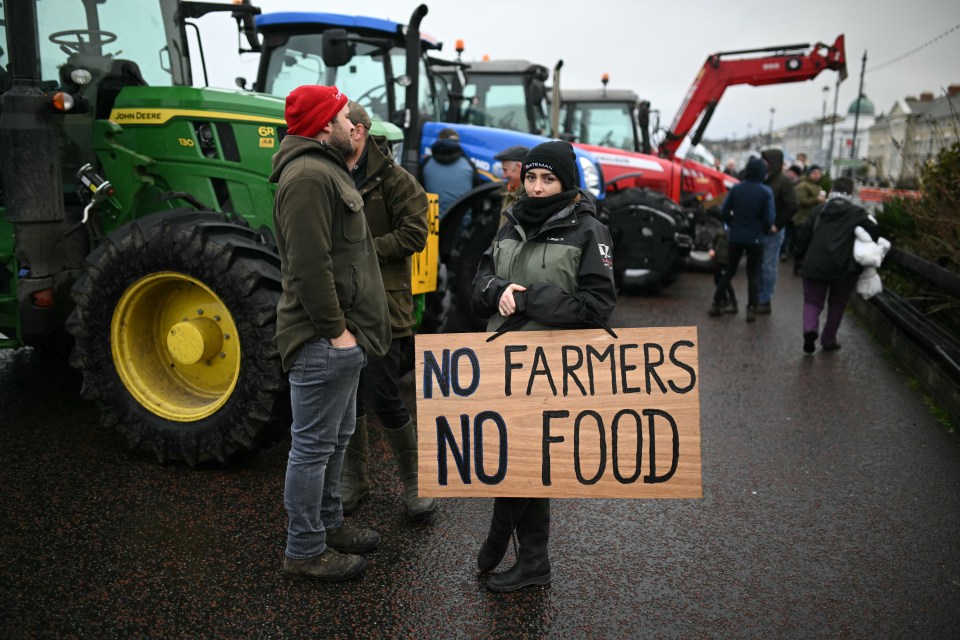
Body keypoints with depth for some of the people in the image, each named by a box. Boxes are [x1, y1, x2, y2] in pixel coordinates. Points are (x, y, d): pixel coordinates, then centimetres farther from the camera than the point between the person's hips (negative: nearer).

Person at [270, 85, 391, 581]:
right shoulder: (308, 177, -18)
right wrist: (336, 330, -20)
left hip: (340, 336, 11)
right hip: (324, 340, -11)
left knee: (336, 437, 21)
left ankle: (328, 523, 37)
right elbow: (309, 266, -25)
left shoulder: (325, 170, 18)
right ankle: (305, 550, 15)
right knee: (313, 445, 1)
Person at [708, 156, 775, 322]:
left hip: (735, 237, 2)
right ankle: (751, 309, 7)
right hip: (755, 239, -2)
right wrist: (765, 230, 7)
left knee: (729, 271, 15)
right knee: (753, 274, 9)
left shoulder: (736, 188, -4)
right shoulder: (766, 192, -10)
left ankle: (716, 303, 15)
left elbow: (724, 211, -4)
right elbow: (769, 217, -12)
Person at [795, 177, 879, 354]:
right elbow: (874, 233, -5)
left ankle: (810, 329, -20)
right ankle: (828, 340, 17)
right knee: (836, 304, 14)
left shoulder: (819, 211, 11)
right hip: (844, 266, -1)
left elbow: (804, 236, 10)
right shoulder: (857, 213, 3)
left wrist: (805, 255, 21)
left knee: (812, 301, 7)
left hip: (815, 265, 1)